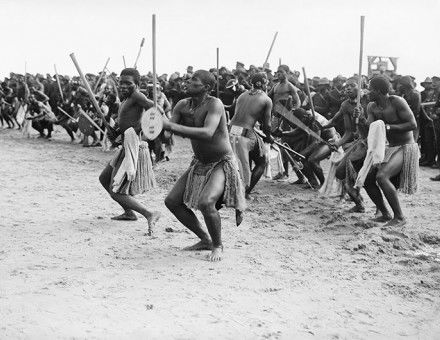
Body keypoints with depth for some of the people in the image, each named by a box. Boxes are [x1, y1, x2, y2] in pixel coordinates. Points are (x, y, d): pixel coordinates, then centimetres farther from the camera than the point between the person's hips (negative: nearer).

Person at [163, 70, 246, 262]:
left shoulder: (214, 104, -23)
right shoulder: (183, 105, -2)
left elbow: (207, 133, -39)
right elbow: (170, 128, -5)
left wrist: (172, 126, -41)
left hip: (222, 164, -8)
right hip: (200, 164, 8)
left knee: (206, 203, -29)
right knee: (172, 201, 3)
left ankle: (218, 246, -2)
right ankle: (205, 240, 17)